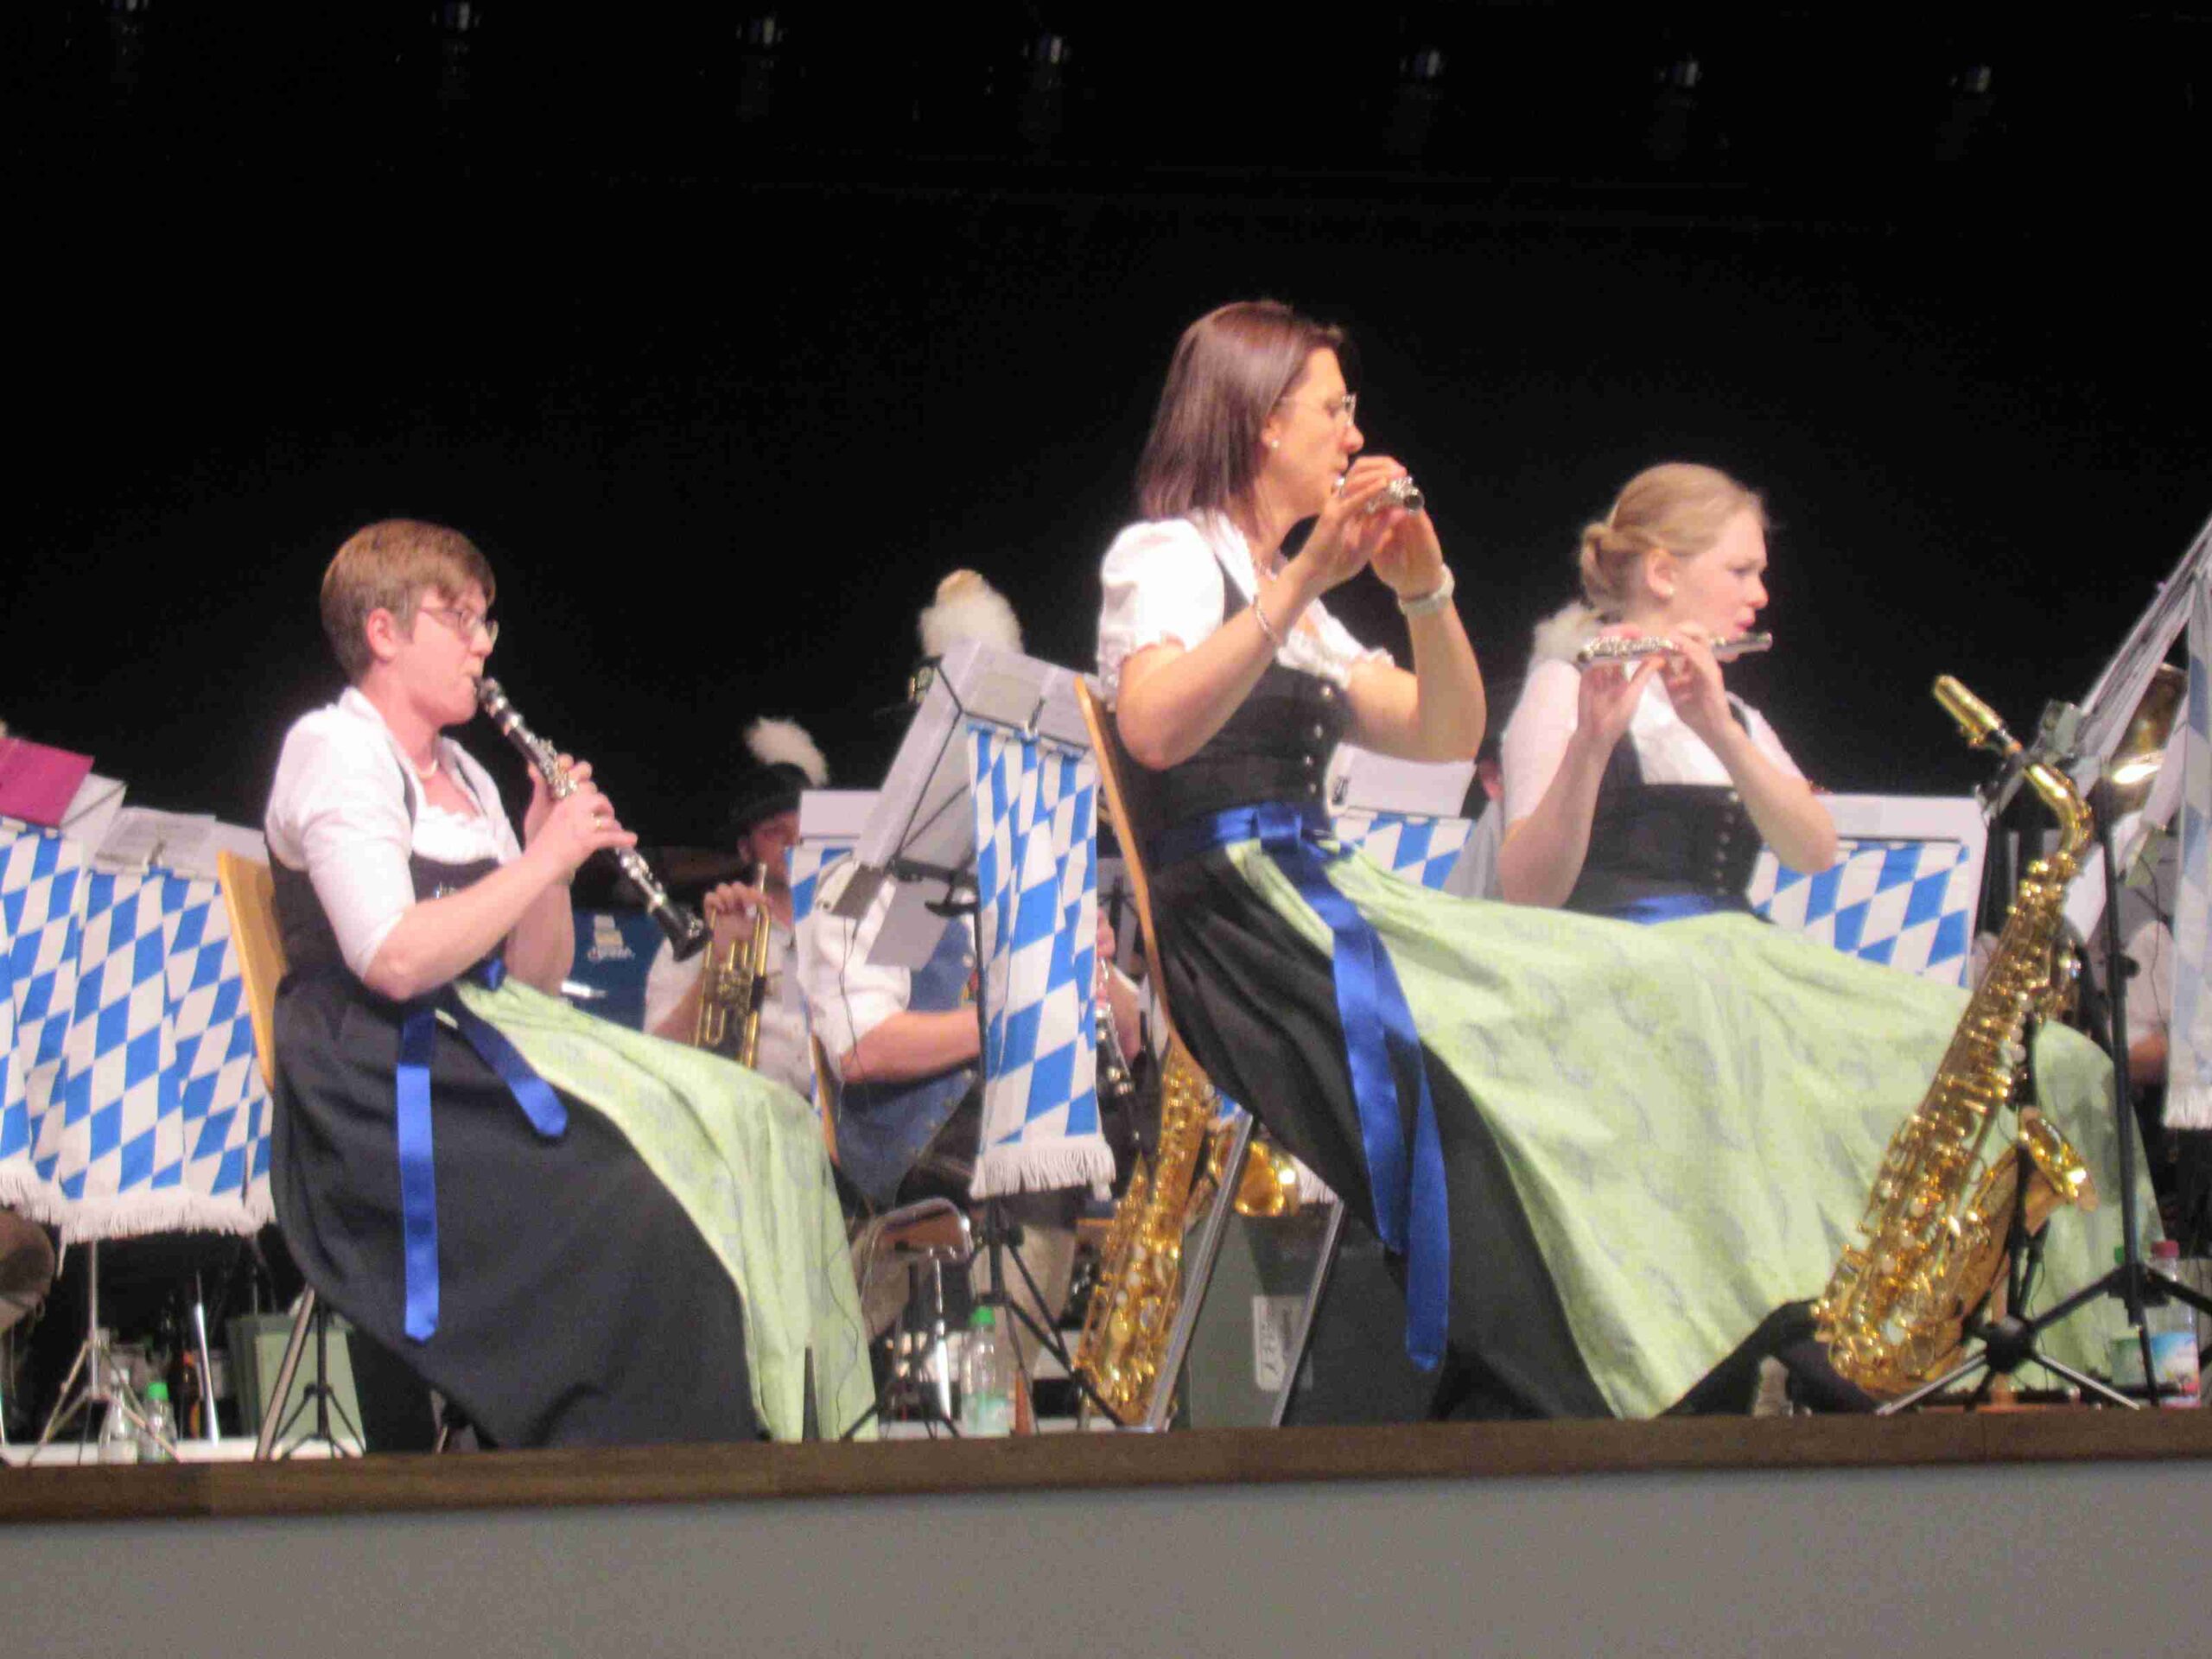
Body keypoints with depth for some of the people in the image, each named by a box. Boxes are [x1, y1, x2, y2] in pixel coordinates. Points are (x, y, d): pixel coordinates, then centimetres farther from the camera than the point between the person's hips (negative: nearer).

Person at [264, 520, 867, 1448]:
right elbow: (394, 961, -20)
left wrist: (554, 854, 1)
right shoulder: (334, 750, -5)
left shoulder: (463, 776, 22)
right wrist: (544, 860, -14)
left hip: (493, 1049, 9)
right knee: (635, 1207, -29)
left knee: (757, 1129, -13)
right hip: (386, 1088, -8)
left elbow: (536, 977, 17)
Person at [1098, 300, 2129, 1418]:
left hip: (1325, 898, 9)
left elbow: (1447, 738, 18)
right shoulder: (1166, 556, -1)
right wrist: (1304, 578, -23)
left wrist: (1423, 592, 1)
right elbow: (1153, 729, -22)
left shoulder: (1287, 595, 25)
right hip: (1239, 919, -9)